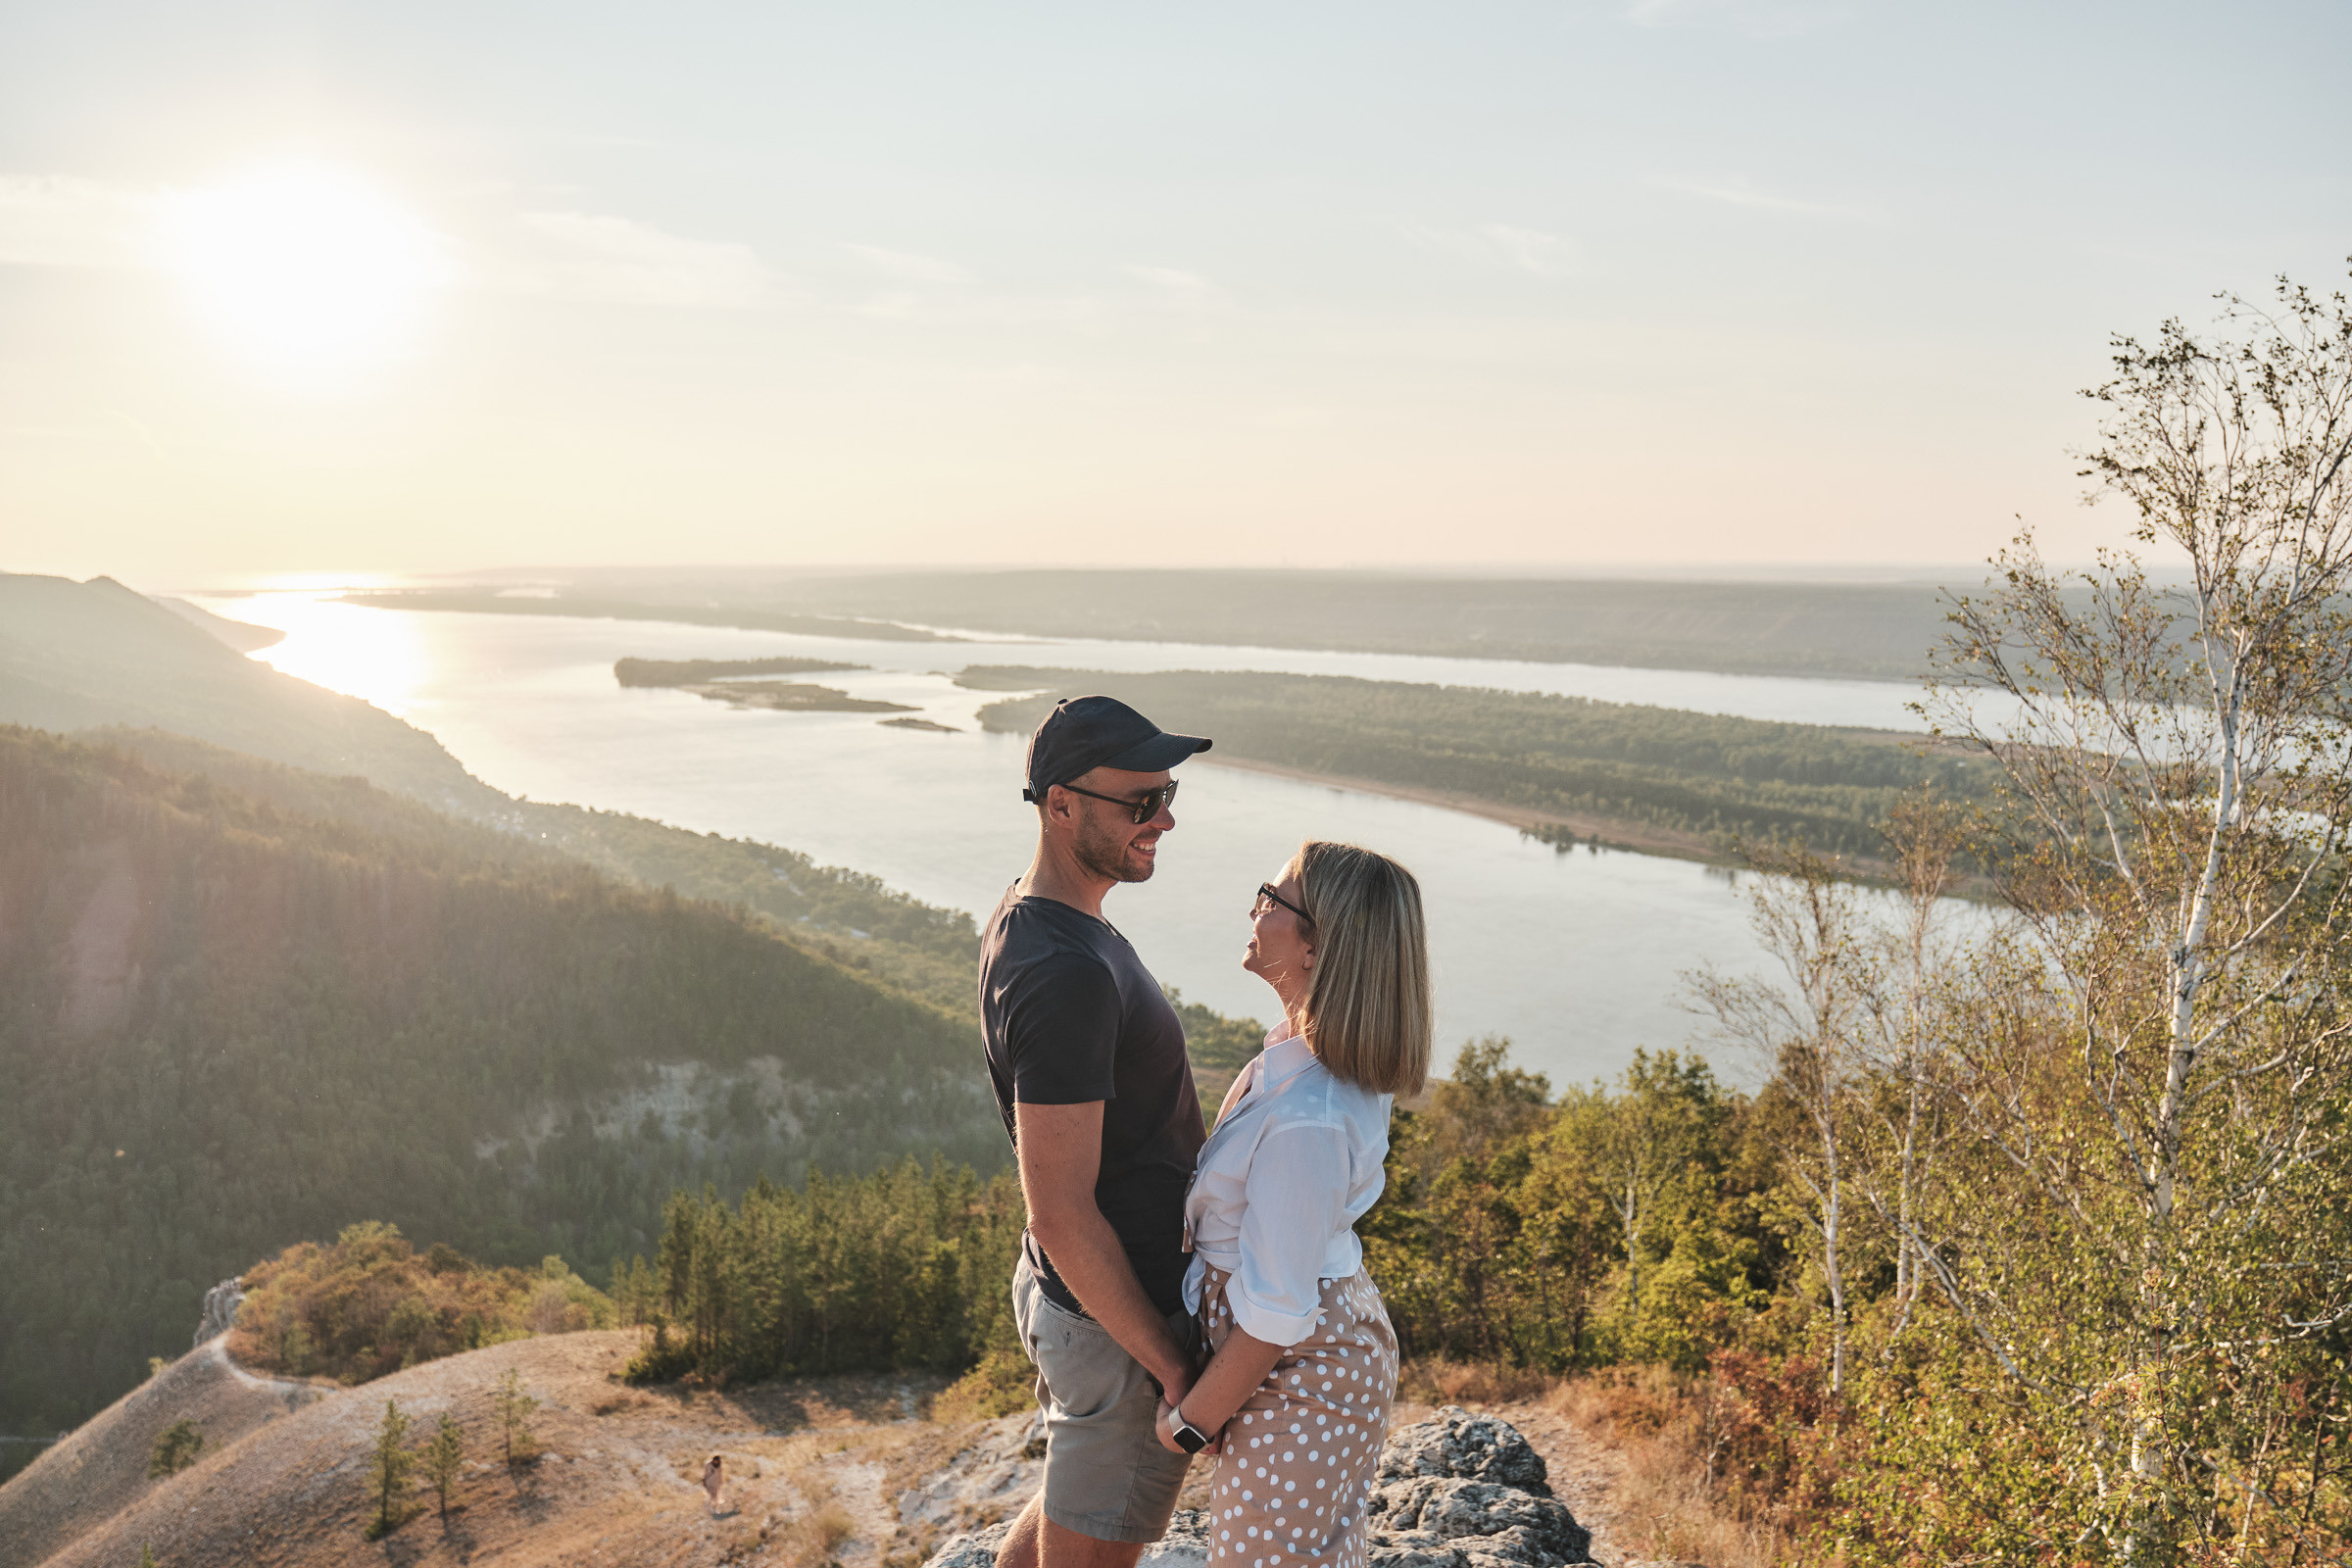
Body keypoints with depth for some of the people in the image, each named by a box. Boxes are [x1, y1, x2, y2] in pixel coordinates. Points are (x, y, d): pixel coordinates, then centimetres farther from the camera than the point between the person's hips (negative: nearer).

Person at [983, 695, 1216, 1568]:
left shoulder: (1025, 917, 2)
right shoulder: (1065, 977, -30)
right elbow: (1061, 1214, -28)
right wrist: (1173, 1363, -19)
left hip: (1059, 1290, 9)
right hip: (1117, 1328, -9)